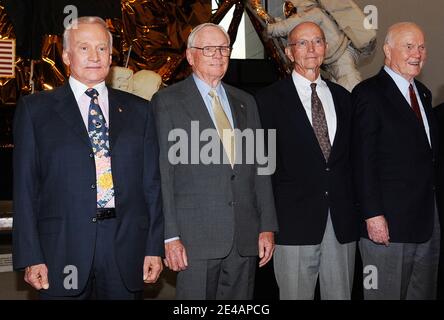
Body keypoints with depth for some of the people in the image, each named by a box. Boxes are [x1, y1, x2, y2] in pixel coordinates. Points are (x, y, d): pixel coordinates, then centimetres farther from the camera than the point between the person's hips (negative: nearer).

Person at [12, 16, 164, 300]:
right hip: (63, 251, -1)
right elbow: (25, 187, 1)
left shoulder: (138, 110, 9)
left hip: (127, 249, 2)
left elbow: (152, 183, 8)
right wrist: (31, 257, -6)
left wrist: (155, 248, 1)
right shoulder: (35, 109, 4)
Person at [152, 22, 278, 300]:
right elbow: (162, 171, -4)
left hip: (245, 237, 4)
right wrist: (170, 236, -10)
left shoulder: (245, 102, 15)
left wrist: (268, 226, 6)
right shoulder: (167, 101, 1)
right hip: (196, 237, -4)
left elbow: (260, 167, 13)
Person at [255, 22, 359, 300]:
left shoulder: (342, 97, 14)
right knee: (295, 295, 3)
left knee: (340, 294, 11)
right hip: (295, 222, -4)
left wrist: (356, 211, 6)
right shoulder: (270, 99, -1)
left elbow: (350, 157, 14)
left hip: (342, 223, 4)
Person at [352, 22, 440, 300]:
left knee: (424, 292, 15)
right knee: (386, 293, 3)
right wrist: (373, 215, -18)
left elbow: (428, 154, 15)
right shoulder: (369, 94, -9)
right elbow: (364, 160, -14)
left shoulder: (423, 93, 15)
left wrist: (431, 208, 9)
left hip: (428, 219, 8)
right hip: (387, 223, -7)